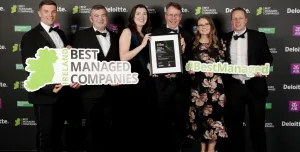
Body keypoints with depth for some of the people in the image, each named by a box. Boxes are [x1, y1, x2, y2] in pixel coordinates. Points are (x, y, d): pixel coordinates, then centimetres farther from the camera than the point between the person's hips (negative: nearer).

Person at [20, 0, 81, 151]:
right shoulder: (30, 36, -8)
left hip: (63, 93, 6)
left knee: (57, 131, 19)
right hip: (44, 94, -6)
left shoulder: (60, 33, 12)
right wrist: (49, 87, -26)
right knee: (45, 133, 6)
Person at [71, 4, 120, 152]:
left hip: (110, 90, 3)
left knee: (107, 128, 13)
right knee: (93, 128, 8)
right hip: (91, 90, -3)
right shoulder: (81, 35, 0)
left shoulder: (115, 37, 11)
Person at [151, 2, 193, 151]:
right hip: (162, 83, -2)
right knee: (163, 120, 9)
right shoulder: (156, 33, 0)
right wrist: (163, 72, -19)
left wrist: (183, 51, -17)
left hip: (181, 84, 2)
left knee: (180, 120, 11)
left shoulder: (187, 36, 6)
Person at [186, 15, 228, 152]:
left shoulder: (218, 43, 6)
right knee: (200, 114, 4)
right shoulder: (193, 43, 9)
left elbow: (223, 62, 4)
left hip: (214, 84, -1)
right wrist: (191, 68, -9)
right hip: (198, 84, 1)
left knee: (213, 114, -4)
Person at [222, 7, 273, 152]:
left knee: (257, 125, 6)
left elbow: (268, 58, 3)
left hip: (255, 85, -2)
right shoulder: (225, 38, 8)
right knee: (234, 125, 12)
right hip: (233, 86, 2)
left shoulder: (258, 36, 2)